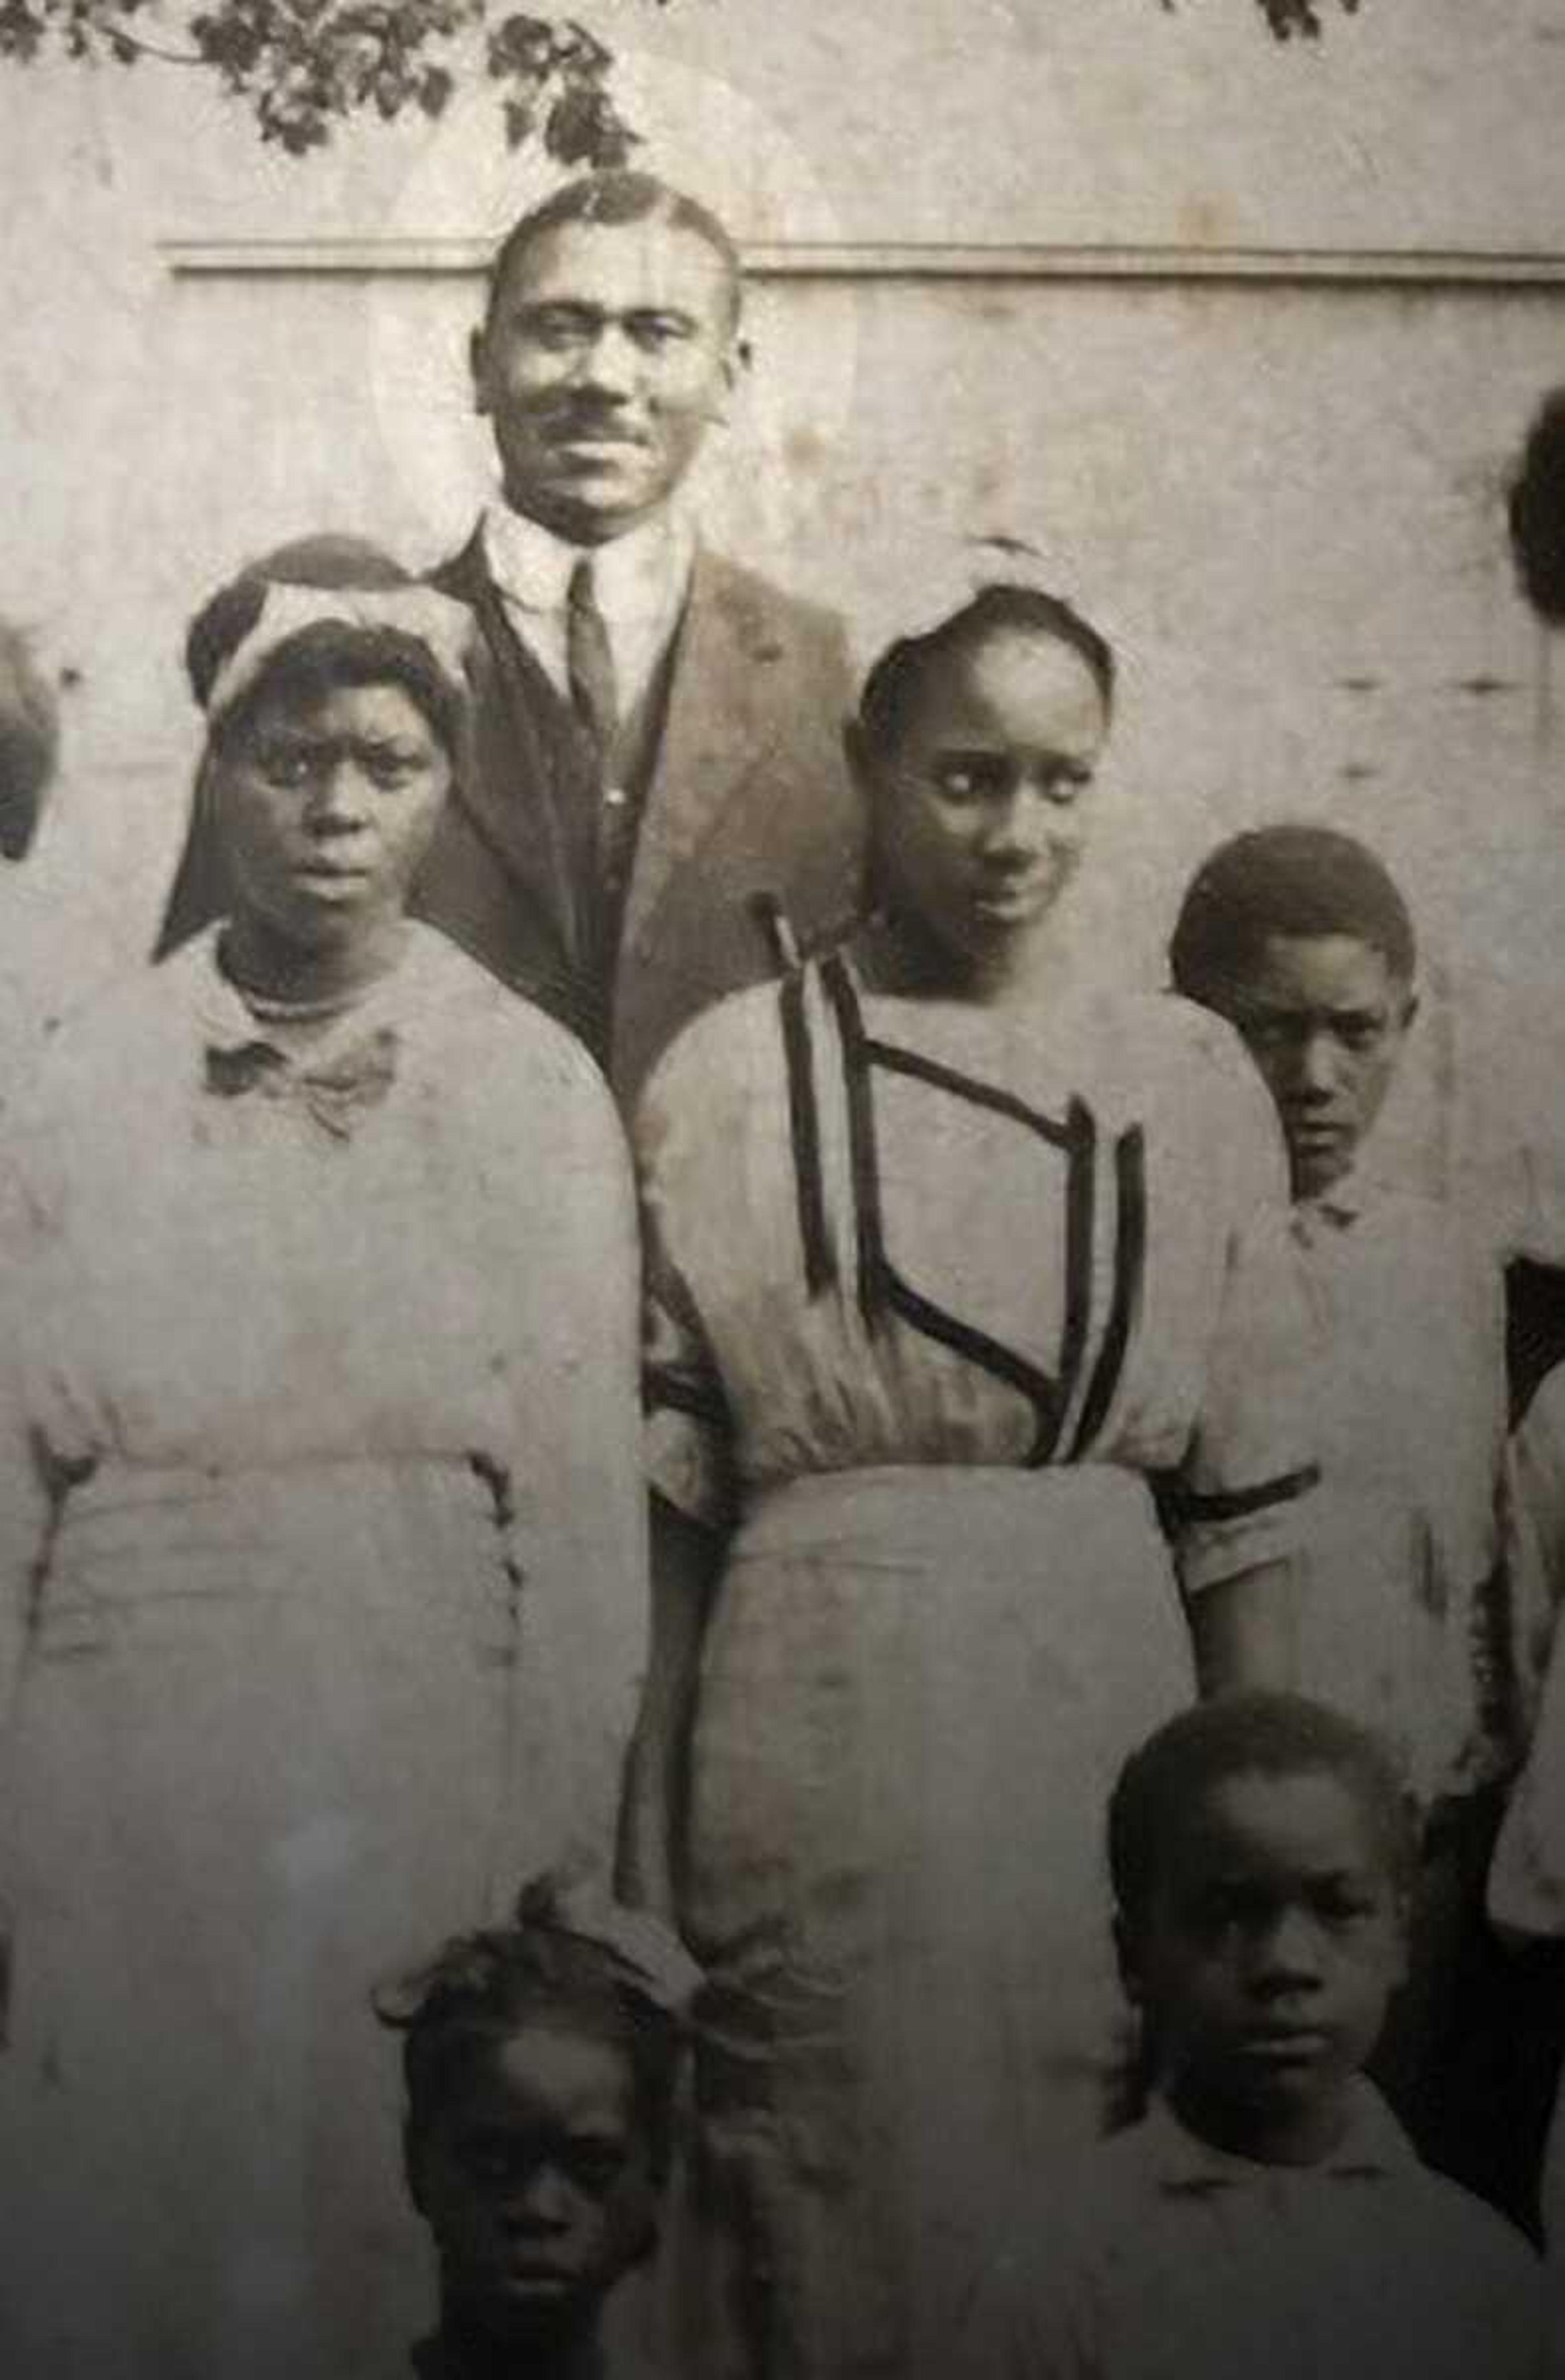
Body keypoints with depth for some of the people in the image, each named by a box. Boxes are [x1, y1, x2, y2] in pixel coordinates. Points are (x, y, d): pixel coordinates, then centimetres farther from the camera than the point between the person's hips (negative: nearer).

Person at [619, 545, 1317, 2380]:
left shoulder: (1191, 1080, 6)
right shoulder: (732, 1082, -1)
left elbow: (1241, 1494, 6)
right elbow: (664, 1501, -1)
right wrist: (645, 1877, -2)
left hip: (1110, 1702, 3)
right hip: (831, 1726, -2)